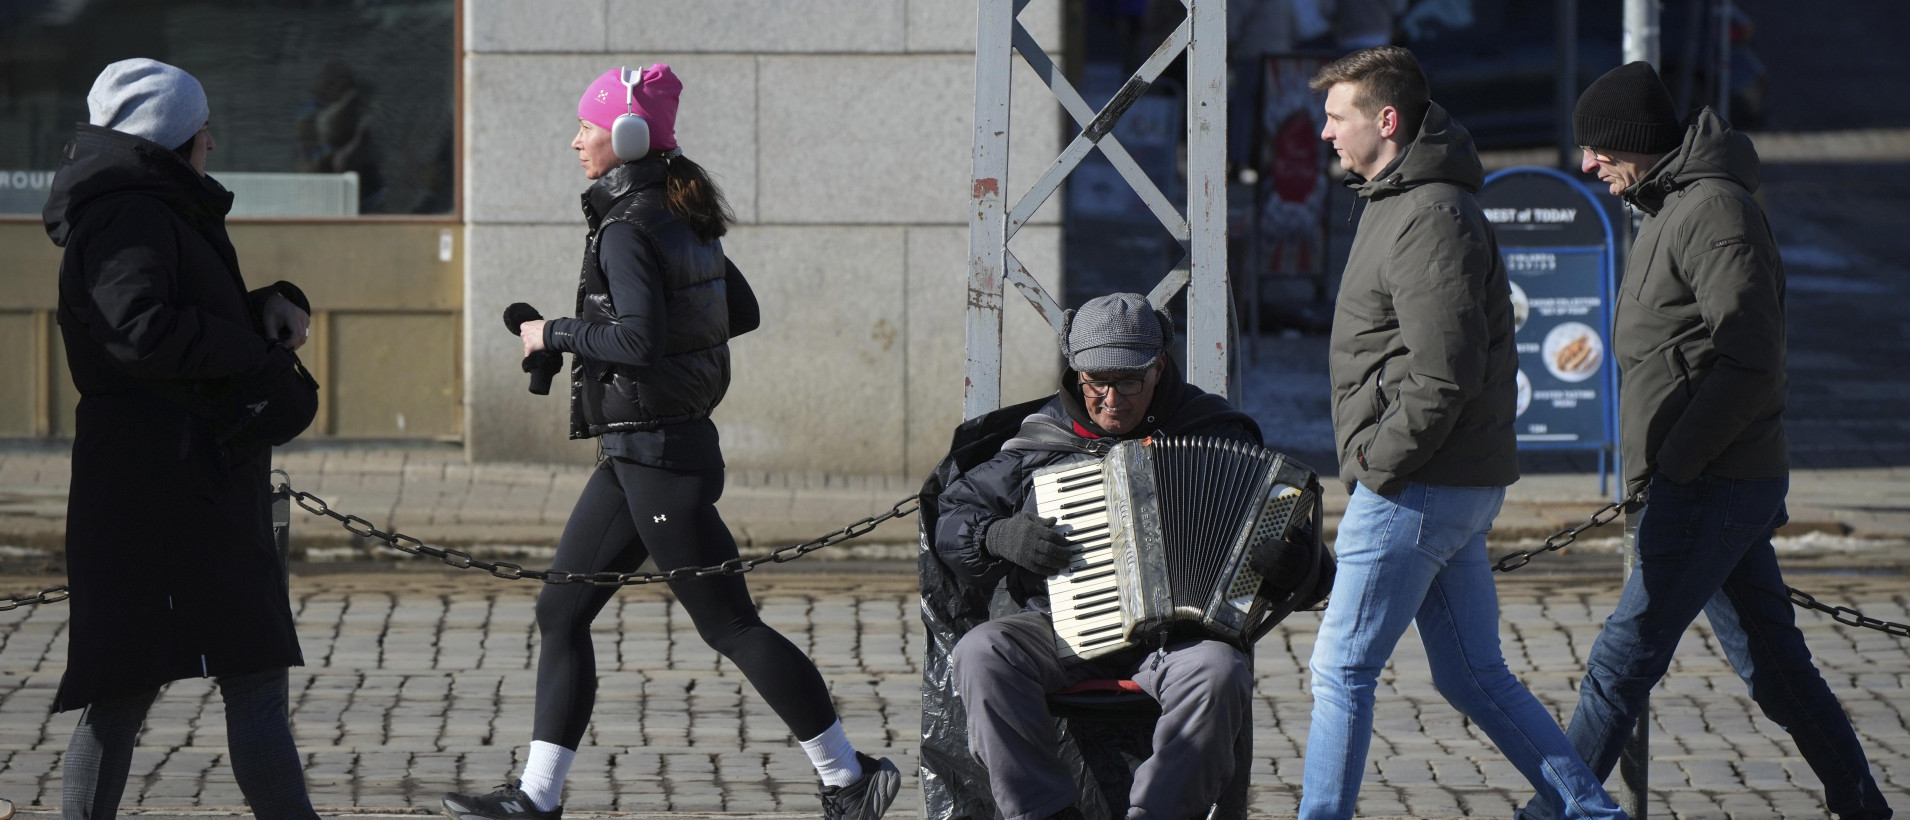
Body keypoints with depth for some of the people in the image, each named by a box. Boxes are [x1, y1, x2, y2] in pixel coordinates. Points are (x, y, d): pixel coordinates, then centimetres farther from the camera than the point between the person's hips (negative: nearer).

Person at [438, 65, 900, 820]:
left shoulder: (628, 232, -18)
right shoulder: (681, 220, 10)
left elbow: (638, 343, -28)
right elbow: (743, 311, 18)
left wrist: (555, 333, -15)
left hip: (657, 458, -10)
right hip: (639, 452, 10)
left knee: (729, 625, -2)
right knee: (560, 611, 10)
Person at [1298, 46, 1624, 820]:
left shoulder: (1431, 219, -17)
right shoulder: (1398, 203, 16)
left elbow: (1445, 373, -24)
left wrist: (1379, 464, -16)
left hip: (1415, 493, -10)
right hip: (1462, 487, 10)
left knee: (1341, 668, -4)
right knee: (1473, 675, 12)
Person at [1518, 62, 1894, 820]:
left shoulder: (1715, 211, -16)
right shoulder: (1669, 209, 16)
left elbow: (1750, 365, -22)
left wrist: (1672, 464, -20)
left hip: (1710, 488, -10)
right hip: (1725, 484, 10)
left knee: (1623, 661, -7)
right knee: (1771, 659, 13)